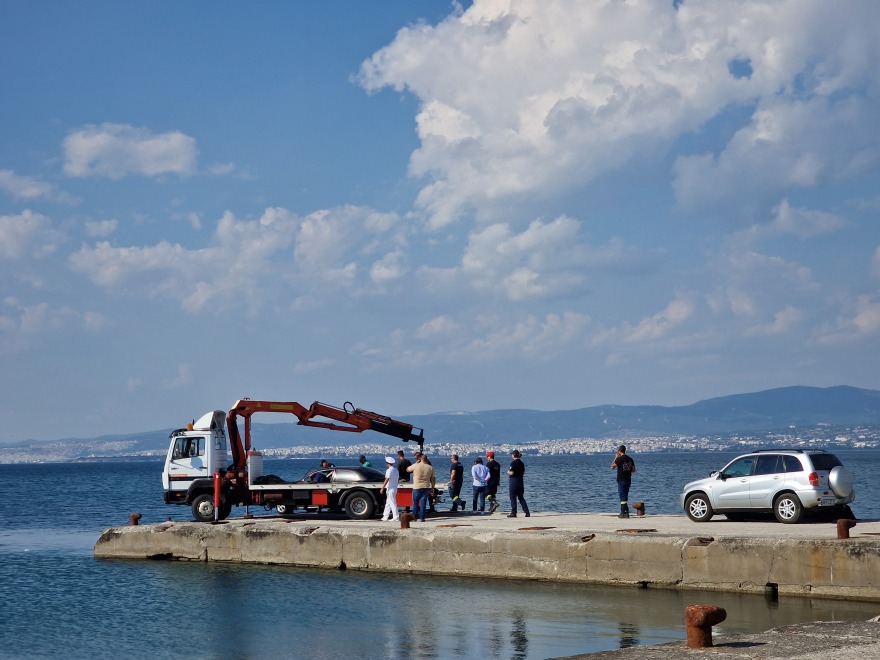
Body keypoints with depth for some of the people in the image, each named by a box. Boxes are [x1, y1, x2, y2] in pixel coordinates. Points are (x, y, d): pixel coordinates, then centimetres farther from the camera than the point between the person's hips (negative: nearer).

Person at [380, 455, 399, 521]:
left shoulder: (389, 470, -16)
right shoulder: (396, 470, 11)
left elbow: (387, 480, -20)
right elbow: (398, 478, 15)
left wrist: (382, 488, -18)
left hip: (390, 489, -9)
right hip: (395, 488, 9)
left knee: (392, 503, -6)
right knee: (388, 503, 15)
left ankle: (396, 517, -7)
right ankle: (385, 516, 20)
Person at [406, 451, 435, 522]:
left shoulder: (416, 466, -8)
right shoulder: (430, 468, 2)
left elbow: (407, 469, 9)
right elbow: (433, 480, 4)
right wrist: (432, 488, 11)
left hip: (417, 487, -2)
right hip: (426, 487, 2)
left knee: (415, 503, 10)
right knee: (423, 503, 2)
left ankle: (414, 517, 13)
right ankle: (422, 518, -2)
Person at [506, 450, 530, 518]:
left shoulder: (513, 463, -15)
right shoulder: (521, 463, 8)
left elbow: (511, 473, -19)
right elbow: (523, 472, 12)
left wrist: (508, 472, 1)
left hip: (513, 481, -7)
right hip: (520, 481, 7)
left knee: (513, 497, 0)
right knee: (521, 498, 12)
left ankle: (513, 513, 0)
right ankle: (527, 512, 8)